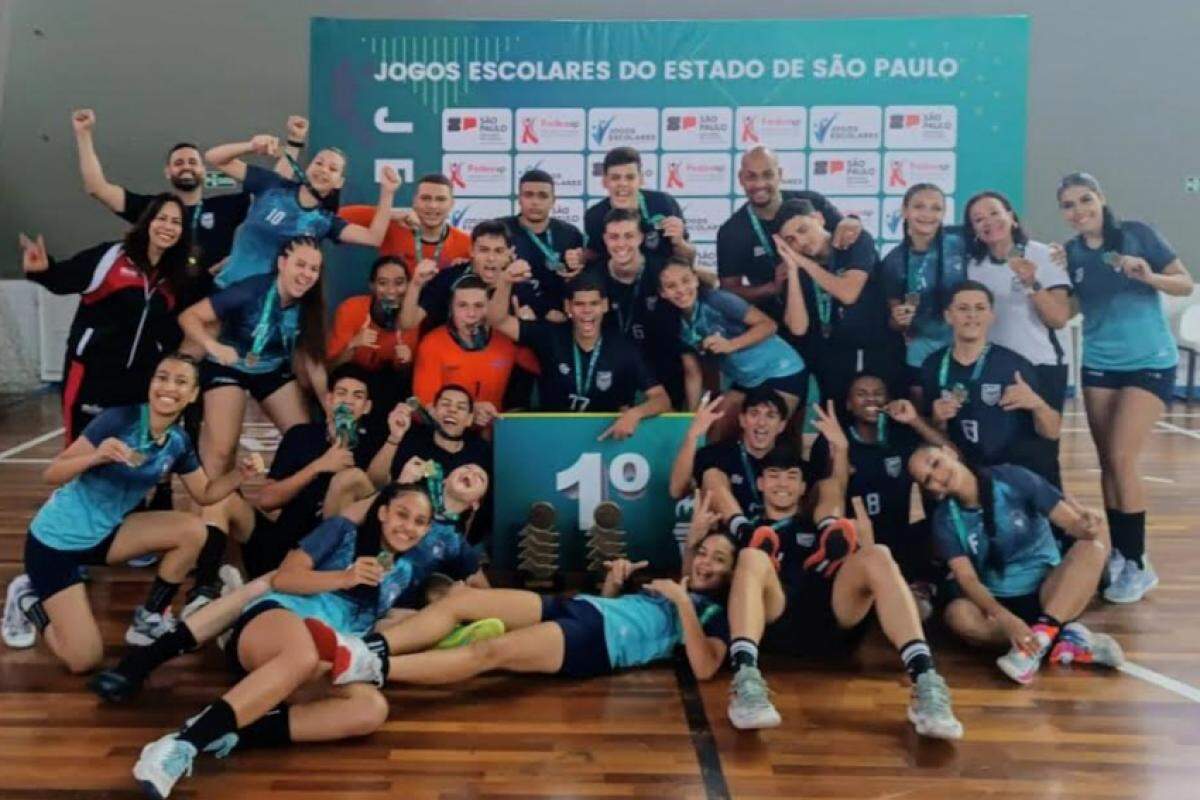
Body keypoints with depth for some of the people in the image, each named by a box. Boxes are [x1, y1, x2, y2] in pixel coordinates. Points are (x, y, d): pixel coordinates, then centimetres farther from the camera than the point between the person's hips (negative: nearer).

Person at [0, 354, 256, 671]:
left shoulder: (178, 442, -4)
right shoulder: (121, 419, -24)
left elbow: (205, 493, 7)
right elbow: (51, 474, -24)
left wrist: (239, 474, -12)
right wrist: (97, 456, -43)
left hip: (104, 533, 6)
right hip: (55, 539, -6)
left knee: (193, 531, -14)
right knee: (84, 659, -12)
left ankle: (149, 619, 6)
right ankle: (29, 600, 18)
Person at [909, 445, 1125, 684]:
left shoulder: (1012, 478, -10)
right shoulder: (945, 519, -8)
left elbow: (1072, 522, -11)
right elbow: (967, 579, -16)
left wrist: (1087, 526, -36)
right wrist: (1006, 619, -34)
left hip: (1047, 590, 0)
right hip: (997, 602, 0)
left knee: (1094, 540, -27)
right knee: (958, 614, -34)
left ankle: (1039, 637, -36)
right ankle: (1066, 640, -30)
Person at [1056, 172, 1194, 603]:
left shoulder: (1137, 234, -9)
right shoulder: (1070, 253, 2)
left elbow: (1186, 284, -6)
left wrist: (1150, 277, -25)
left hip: (1150, 363, -4)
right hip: (1099, 365, 5)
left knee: (1121, 459, -12)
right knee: (1108, 463, 6)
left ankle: (1138, 564, 1)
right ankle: (1118, 553, 19)